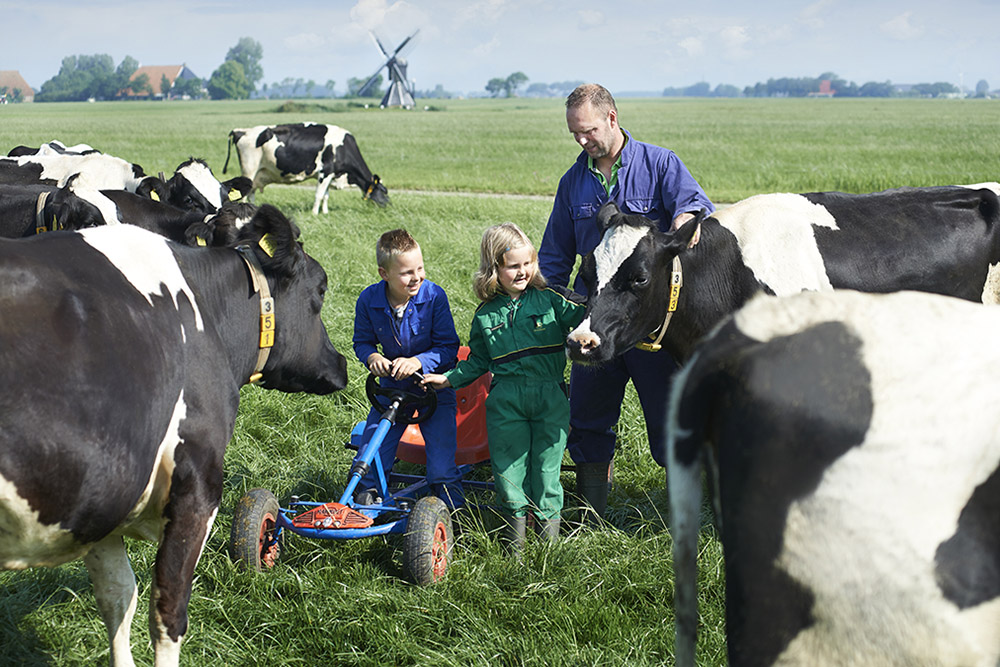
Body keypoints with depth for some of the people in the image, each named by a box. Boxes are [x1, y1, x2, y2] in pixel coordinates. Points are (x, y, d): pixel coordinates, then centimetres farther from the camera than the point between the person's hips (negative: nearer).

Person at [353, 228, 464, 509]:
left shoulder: (434, 296, -20)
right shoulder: (368, 301, -13)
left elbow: (448, 347, -16)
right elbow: (362, 341, 3)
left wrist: (418, 361, -32)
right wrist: (372, 357, -19)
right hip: (392, 382, 2)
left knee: (441, 464, -8)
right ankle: (364, 503, 21)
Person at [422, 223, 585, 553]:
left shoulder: (551, 300, 3)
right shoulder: (486, 314, 10)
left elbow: (584, 317, 0)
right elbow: (478, 360, 19)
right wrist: (449, 379, 12)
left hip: (550, 396, -1)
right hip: (505, 399, 2)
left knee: (547, 462, 3)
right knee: (508, 461, 4)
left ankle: (549, 522, 16)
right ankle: (515, 518, 18)